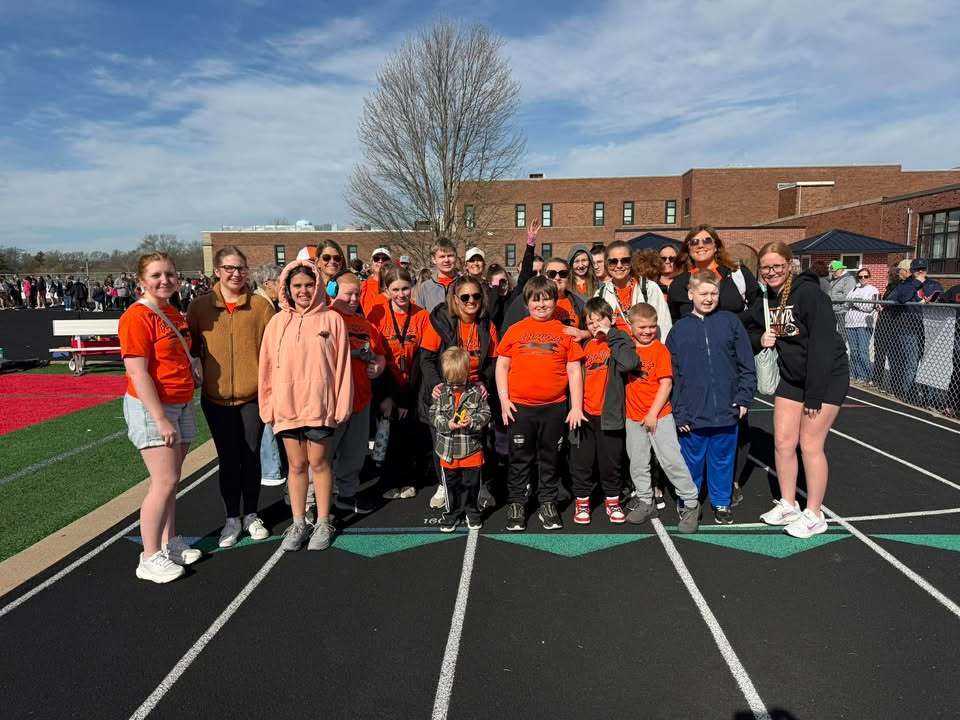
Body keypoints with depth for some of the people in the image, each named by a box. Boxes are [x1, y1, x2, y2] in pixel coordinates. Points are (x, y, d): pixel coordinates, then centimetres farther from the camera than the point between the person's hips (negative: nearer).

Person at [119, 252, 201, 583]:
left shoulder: (174, 314, 11)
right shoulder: (137, 317, -14)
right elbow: (138, 373, -18)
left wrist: (186, 405, 16)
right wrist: (161, 419, -20)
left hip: (181, 405, 8)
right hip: (151, 407, -8)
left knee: (168, 480, 14)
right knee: (165, 482, -7)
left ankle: (169, 542, 25)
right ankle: (150, 558, 3)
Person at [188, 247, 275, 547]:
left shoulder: (261, 305, -3)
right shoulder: (200, 306, 0)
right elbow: (190, 346, 7)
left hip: (253, 395, 0)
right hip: (216, 397, 1)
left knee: (251, 456, 10)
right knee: (228, 459, 10)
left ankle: (251, 515, 28)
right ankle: (232, 519, 26)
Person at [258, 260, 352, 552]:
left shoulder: (332, 319, -2)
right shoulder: (277, 322, 5)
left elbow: (342, 365, -3)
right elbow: (267, 366, 6)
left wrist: (341, 405, -6)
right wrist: (268, 406, 3)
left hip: (320, 404, -2)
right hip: (286, 405, 3)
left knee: (319, 462, 8)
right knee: (296, 465, 13)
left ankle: (323, 523, 22)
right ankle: (299, 524, 25)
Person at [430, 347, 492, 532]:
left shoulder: (477, 391, -6)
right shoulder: (441, 391, -4)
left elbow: (485, 414, -5)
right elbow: (434, 416, -3)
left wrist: (472, 422, -23)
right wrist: (447, 424, -20)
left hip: (472, 448, -1)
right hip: (448, 449, 1)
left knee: (472, 483, 13)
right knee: (451, 484, 14)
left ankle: (472, 511, 33)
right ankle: (451, 513, 32)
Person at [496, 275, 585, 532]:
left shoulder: (565, 332, 4)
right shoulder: (515, 330, 4)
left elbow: (574, 370, 4)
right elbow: (502, 366, 5)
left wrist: (576, 406, 0)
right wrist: (504, 400, -3)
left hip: (555, 407, 1)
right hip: (520, 406, 0)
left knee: (550, 458, 12)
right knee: (519, 458, 9)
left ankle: (548, 504, 25)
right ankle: (515, 505, 21)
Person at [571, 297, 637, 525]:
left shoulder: (619, 341, 0)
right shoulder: (584, 345, 10)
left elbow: (629, 363, -22)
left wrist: (611, 335, -15)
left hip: (610, 414, -2)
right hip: (584, 414, 3)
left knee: (611, 461, 9)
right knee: (582, 461, 9)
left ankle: (612, 501, 26)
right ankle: (582, 501, 23)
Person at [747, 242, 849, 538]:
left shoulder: (809, 293, -20)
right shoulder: (766, 299, 1)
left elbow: (822, 345, -23)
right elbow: (750, 330, 15)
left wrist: (814, 395, -22)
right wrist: (760, 339, -10)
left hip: (827, 376, -6)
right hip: (791, 377, 7)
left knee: (810, 444, -3)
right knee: (783, 442, 6)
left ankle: (814, 516, 12)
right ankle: (788, 505, 23)